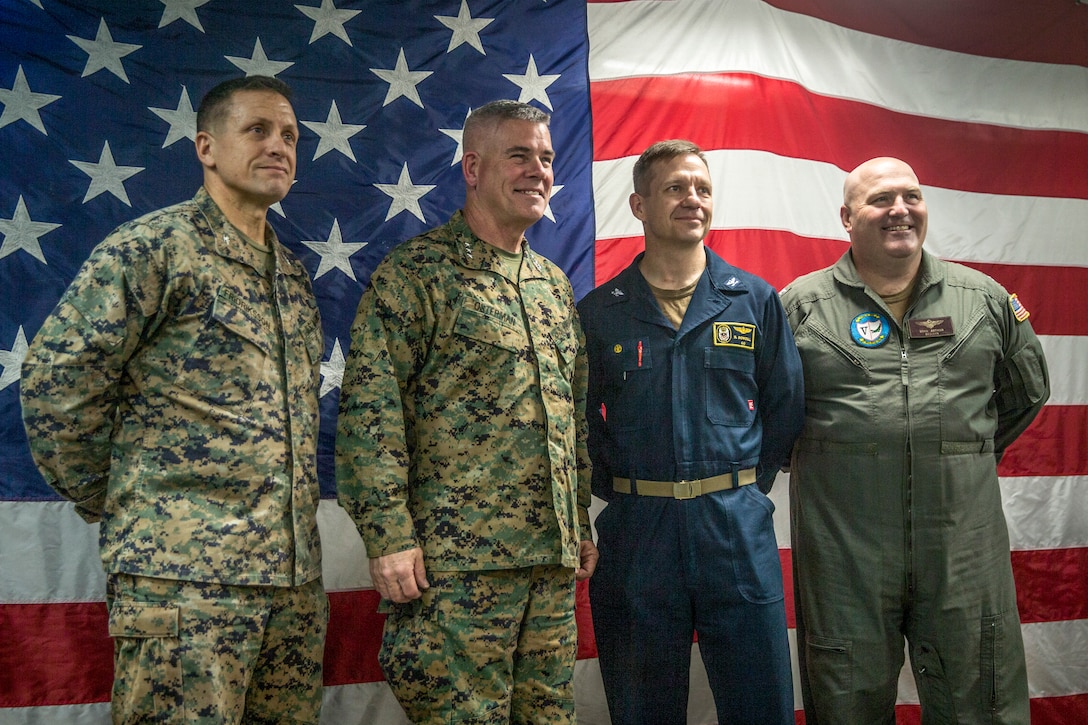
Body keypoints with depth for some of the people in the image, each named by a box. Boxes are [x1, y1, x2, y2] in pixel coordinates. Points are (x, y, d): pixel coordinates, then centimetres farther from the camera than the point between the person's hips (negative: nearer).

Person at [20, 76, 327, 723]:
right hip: (185, 577, -7)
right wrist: (107, 502, -1)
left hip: (296, 579, 7)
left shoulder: (294, 276, 16)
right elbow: (56, 380, -9)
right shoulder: (154, 248, -6)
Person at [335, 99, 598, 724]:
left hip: (554, 557, 7)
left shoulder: (556, 284, 16)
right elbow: (370, 409, -11)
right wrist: (389, 535, -17)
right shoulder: (415, 272, -5)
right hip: (458, 559, -7)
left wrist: (582, 524, 19)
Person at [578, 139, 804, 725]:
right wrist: (616, 491, 2)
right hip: (634, 531, 0)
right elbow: (580, 419, 8)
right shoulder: (598, 312, 3)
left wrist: (746, 484, 5)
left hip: (737, 526, 1)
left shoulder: (755, 300, 5)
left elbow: (785, 406, 9)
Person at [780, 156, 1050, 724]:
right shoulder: (800, 304, 1)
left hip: (965, 546, 2)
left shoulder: (985, 299, 8)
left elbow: (1026, 394, 21)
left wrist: (970, 454, 16)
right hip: (843, 547, -2)